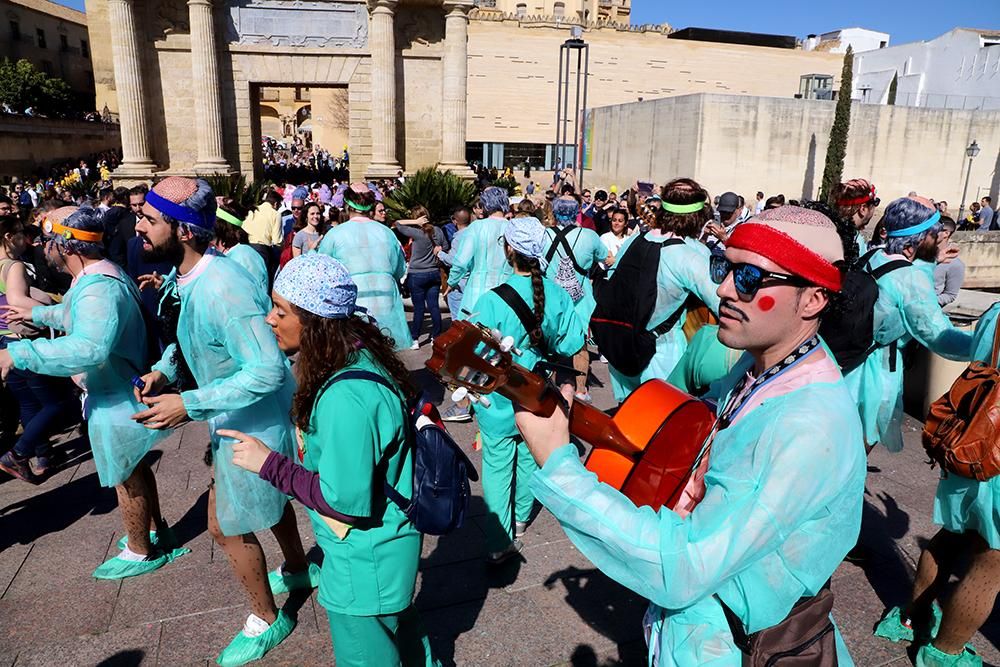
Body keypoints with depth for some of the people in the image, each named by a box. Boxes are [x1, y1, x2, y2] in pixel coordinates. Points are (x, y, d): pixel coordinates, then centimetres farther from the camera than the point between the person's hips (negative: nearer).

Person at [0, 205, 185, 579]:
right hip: (119, 392, 10)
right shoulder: (99, 275, 4)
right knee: (136, 469, 25)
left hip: (117, 401, -10)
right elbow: (80, 316, 26)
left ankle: (140, 552, 31)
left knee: (126, 479, 10)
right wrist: (38, 314, 32)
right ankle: (159, 534, 42)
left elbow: (88, 348, -45)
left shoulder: (98, 289, -30)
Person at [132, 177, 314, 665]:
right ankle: (298, 569, 53)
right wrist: (164, 368, -4)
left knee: (226, 525, 6)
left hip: (255, 423, -9)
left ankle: (266, 620, 29)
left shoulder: (221, 289, -32)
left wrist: (190, 404, -33)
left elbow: (267, 370, -34)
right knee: (266, 495, 28)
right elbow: (191, 340, 14)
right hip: (239, 419, 9)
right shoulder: (192, 276, -2)